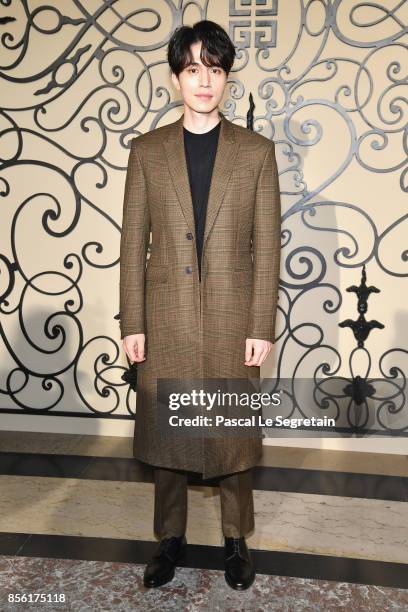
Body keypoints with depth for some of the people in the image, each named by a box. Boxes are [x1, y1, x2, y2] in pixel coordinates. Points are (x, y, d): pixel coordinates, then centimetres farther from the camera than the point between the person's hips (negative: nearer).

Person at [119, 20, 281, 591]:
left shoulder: (256, 151, 2)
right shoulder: (147, 150, 4)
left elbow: (266, 246, -1)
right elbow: (134, 242, 2)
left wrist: (262, 326, -6)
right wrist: (132, 323, -2)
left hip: (233, 320, -1)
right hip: (166, 319, 1)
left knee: (234, 432, 11)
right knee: (165, 431, 12)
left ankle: (236, 538, 34)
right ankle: (171, 536, 35)